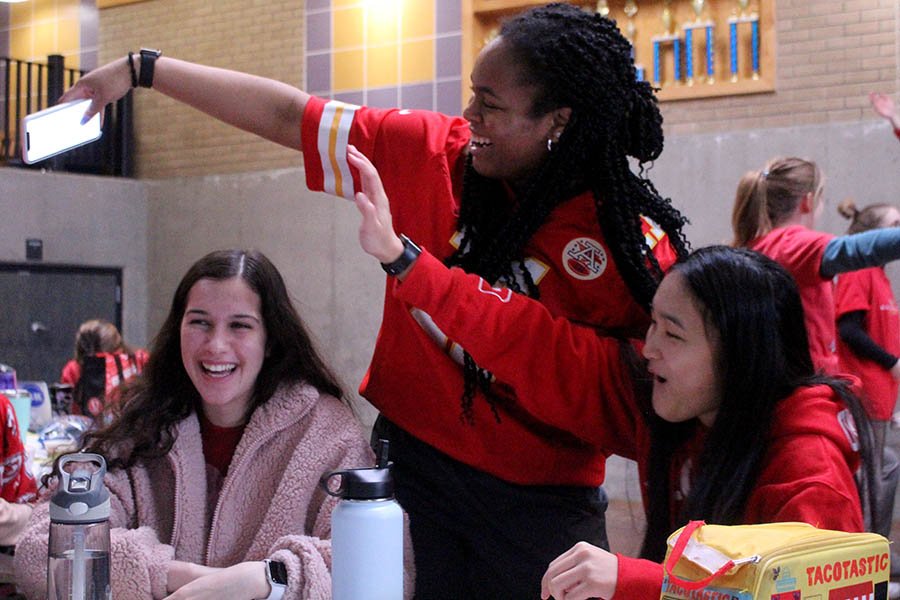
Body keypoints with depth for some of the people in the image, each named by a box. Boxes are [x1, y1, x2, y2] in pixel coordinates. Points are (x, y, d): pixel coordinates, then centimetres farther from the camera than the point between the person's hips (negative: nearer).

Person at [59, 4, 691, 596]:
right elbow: (286, 115, 2)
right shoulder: (433, 152, -3)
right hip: (412, 461, 2)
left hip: (541, 502, -2)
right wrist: (141, 69, 6)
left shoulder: (636, 247, -12)